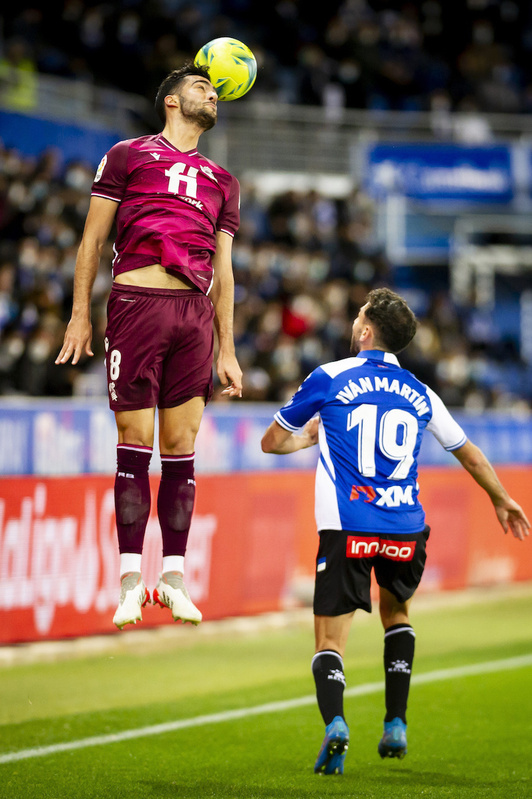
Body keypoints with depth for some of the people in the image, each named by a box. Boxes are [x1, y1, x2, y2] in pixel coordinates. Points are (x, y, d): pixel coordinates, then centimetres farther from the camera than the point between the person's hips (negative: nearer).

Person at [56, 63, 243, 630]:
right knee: (135, 443, -5)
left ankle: (173, 575, 7)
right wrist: (80, 314, 1)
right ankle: (130, 578, -1)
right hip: (136, 303, -3)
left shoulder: (221, 180, 23)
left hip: (195, 314, 4)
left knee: (181, 447, 1)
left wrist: (227, 350, 15)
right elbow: (93, 238, 10)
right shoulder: (128, 155, 12)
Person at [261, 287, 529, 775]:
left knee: (330, 640, 0)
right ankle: (396, 725, 19)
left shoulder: (329, 379, 5)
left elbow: (271, 442, 15)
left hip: (347, 529, -3)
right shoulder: (421, 395, 13)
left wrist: (311, 436, 36)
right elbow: (470, 455, 26)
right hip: (406, 530, 3)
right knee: (396, 613, 29)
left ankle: (334, 722, -28)